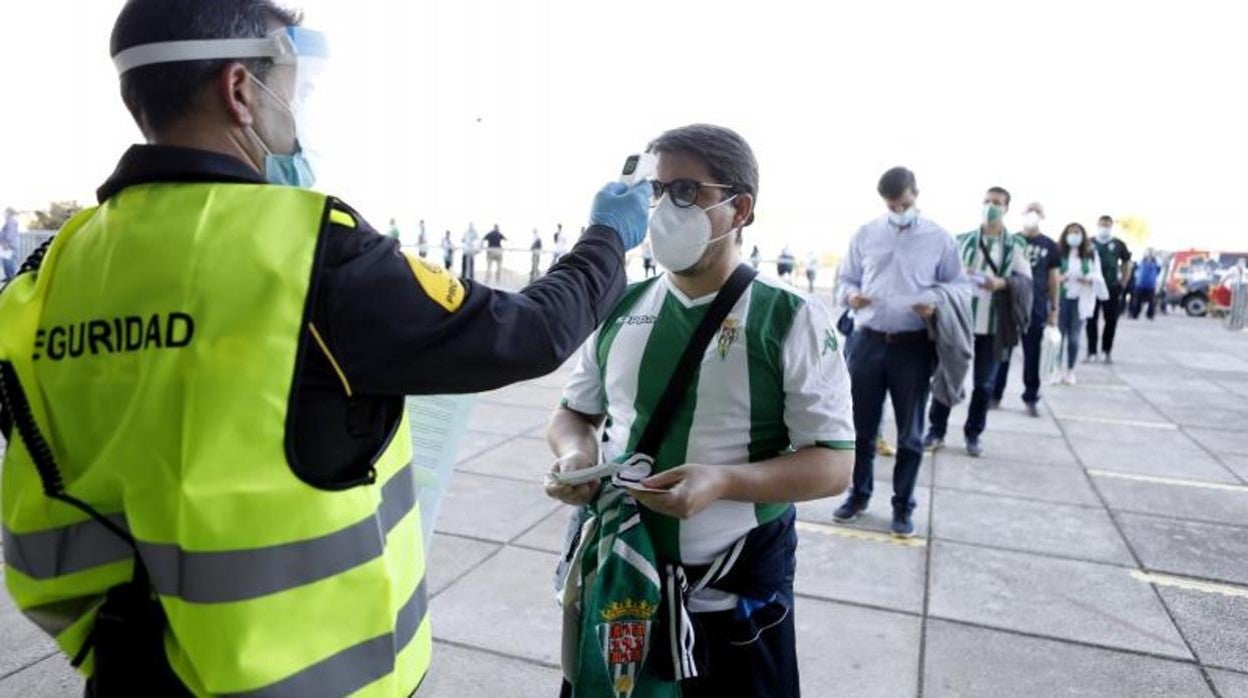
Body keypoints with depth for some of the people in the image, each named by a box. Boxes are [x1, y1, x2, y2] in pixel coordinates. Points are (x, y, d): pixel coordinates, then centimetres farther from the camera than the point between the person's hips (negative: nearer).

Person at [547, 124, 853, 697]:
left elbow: (833, 463, -12)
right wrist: (574, 455, -12)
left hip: (734, 595, -3)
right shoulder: (621, 310, 1)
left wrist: (723, 481, -27)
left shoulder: (792, 320, -12)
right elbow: (575, 412, 11)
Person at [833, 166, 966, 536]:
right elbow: (846, 278, 12)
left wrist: (937, 304, -15)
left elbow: (958, 285, 6)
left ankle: (903, 506, 23)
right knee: (862, 426, 11)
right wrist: (850, 295, -12)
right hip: (868, 341, 2)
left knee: (910, 433, 8)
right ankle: (859, 494, 30)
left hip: (914, 346, -1)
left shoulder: (939, 238, 2)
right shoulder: (864, 235, 6)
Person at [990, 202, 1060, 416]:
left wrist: (1054, 308, 6)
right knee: (1002, 351, 3)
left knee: (1032, 355, 6)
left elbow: (1053, 278, 9)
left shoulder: (1050, 246, 6)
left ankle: (1031, 398, 14)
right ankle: (995, 395, 11)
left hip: (1036, 308, 1)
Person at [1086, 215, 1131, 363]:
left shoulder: (1118, 244, 5)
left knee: (1111, 320, 3)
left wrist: (1123, 283, 8)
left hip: (1112, 288, 1)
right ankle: (1092, 352, 4)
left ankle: (1107, 351, 15)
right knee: (1092, 320, -1)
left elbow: (1126, 264, 13)